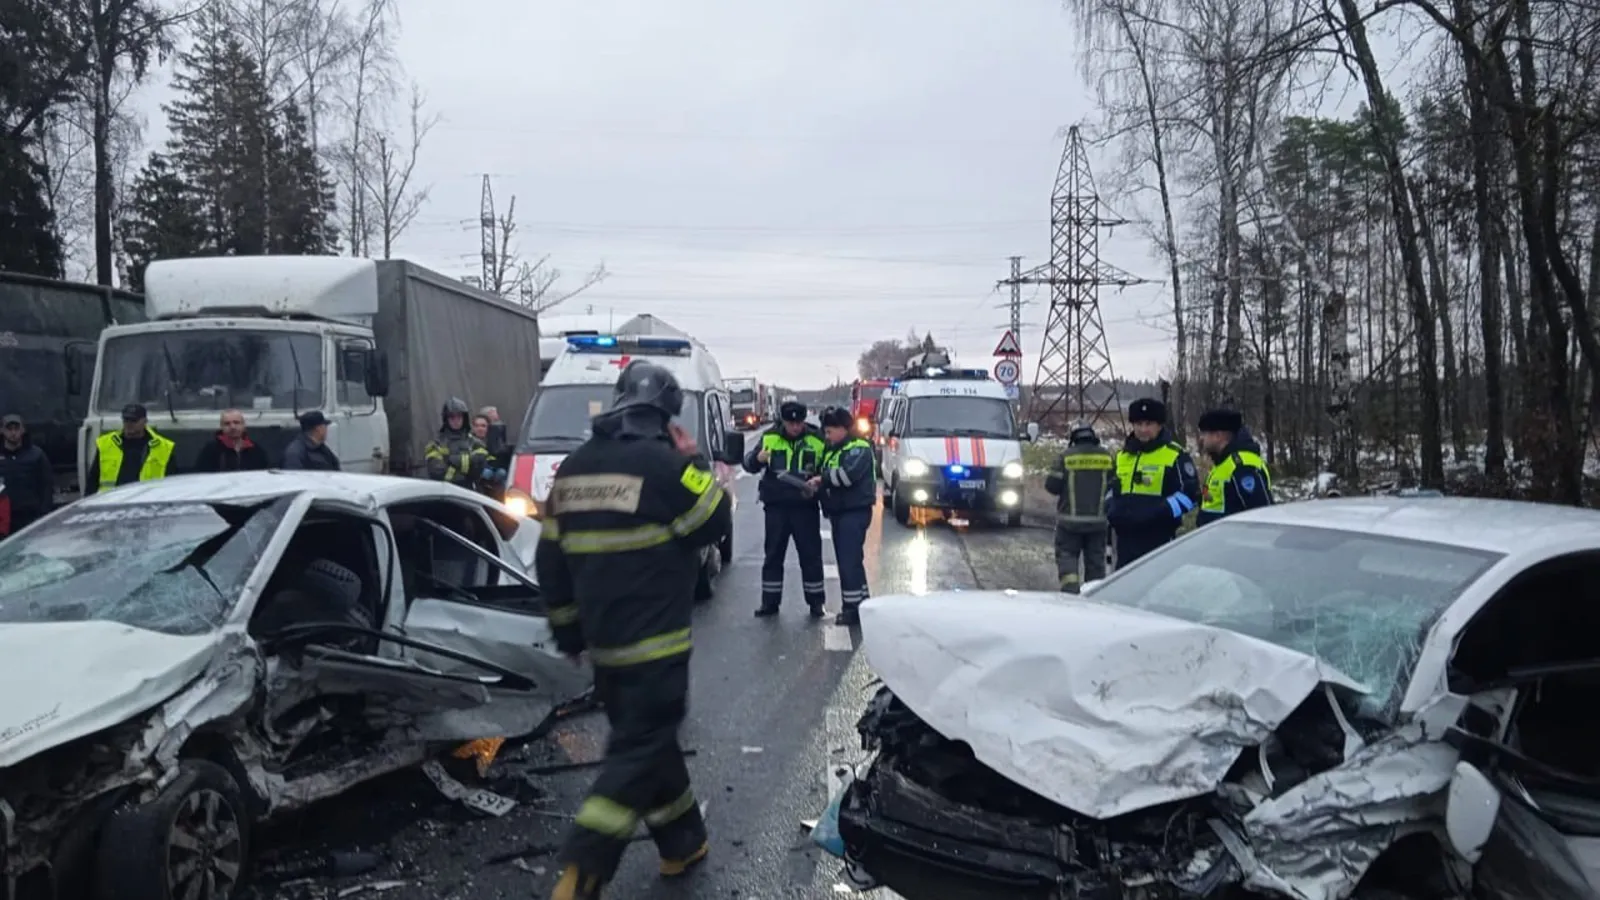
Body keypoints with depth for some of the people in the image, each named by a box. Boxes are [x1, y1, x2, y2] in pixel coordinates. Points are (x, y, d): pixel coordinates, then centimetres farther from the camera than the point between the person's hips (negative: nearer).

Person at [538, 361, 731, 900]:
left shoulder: (572, 469, 7)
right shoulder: (664, 464, -16)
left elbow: (551, 562, 11)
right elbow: (717, 521, -4)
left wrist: (568, 631, 19)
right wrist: (692, 459, 5)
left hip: (603, 642, 8)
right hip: (654, 641, -7)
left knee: (647, 738, 19)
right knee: (640, 749, -1)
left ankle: (682, 844, 31)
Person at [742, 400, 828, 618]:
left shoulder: (817, 441, -3)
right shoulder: (770, 438, 0)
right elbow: (749, 465, 3)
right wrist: (757, 458, -20)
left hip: (805, 507, -1)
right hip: (776, 507, 1)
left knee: (811, 556, 5)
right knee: (773, 555, 9)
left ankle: (815, 602, 15)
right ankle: (769, 602, 18)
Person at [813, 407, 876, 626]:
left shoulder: (859, 448, -9)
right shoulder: (832, 451, 21)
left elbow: (849, 473, -24)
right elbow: (830, 478, 22)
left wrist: (822, 479, -15)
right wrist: (817, 485, 0)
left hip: (854, 511, -10)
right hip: (838, 512, 10)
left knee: (850, 560, -12)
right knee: (846, 560, 13)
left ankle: (854, 608, -9)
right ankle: (861, 603, 21)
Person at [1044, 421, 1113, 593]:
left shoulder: (1065, 457, -7)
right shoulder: (1107, 457, 1)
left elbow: (1052, 485, -7)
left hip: (1070, 520, -2)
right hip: (1098, 520, 3)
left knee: (1066, 555, 5)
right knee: (1095, 559, 11)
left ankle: (1070, 587, -14)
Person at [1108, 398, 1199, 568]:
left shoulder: (1176, 456, -3)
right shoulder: (1122, 455, 17)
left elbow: (1190, 493, -8)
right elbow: (1112, 489, 28)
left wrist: (1160, 513, -18)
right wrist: (1112, 511, 9)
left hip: (1159, 537, -6)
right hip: (1126, 537, 6)